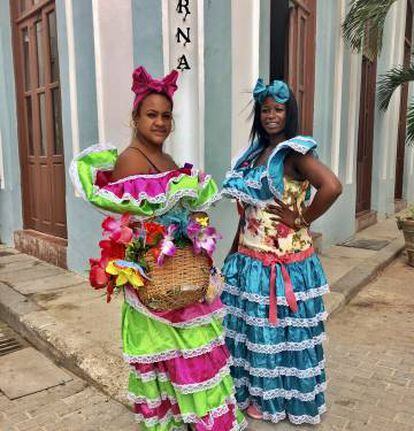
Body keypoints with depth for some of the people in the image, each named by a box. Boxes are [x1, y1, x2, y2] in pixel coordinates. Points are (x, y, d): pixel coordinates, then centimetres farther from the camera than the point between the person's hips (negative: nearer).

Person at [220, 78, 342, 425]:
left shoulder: (294, 152, -12)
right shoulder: (256, 153, 11)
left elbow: (332, 187, -29)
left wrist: (300, 220, -18)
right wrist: (234, 251, 15)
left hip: (283, 258, -7)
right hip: (250, 256, 8)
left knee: (279, 328, 9)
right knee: (252, 325, 18)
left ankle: (278, 398, 32)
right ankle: (255, 390, 40)